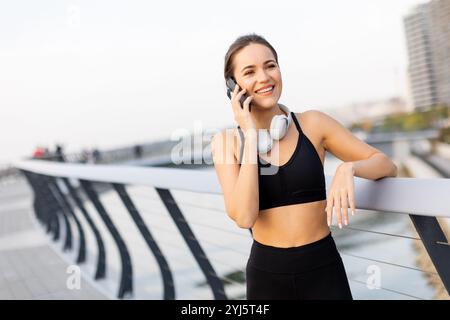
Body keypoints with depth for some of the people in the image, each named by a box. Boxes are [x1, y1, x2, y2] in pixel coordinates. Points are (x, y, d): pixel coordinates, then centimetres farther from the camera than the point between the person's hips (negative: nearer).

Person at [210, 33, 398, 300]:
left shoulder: (313, 124, -5)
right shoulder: (226, 141, -6)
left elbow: (387, 166, -1)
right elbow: (244, 217, -18)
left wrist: (348, 168, -22)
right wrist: (250, 134, -17)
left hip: (324, 270, 0)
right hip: (267, 275, 0)